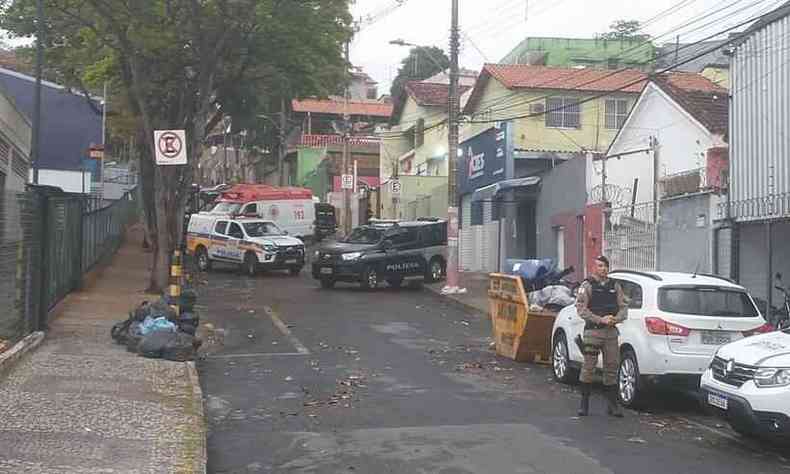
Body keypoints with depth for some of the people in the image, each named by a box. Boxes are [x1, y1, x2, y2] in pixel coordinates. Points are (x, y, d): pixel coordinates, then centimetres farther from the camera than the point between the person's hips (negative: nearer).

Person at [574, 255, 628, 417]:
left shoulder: (615, 286, 13)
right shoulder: (587, 286, 0)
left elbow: (624, 307, 11)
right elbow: (581, 309, -8)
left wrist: (615, 319, -9)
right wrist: (601, 319, -16)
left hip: (611, 332, 4)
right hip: (593, 331, -4)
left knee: (612, 367, 6)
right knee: (588, 367, -4)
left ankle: (612, 404, 14)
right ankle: (584, 404, 6)